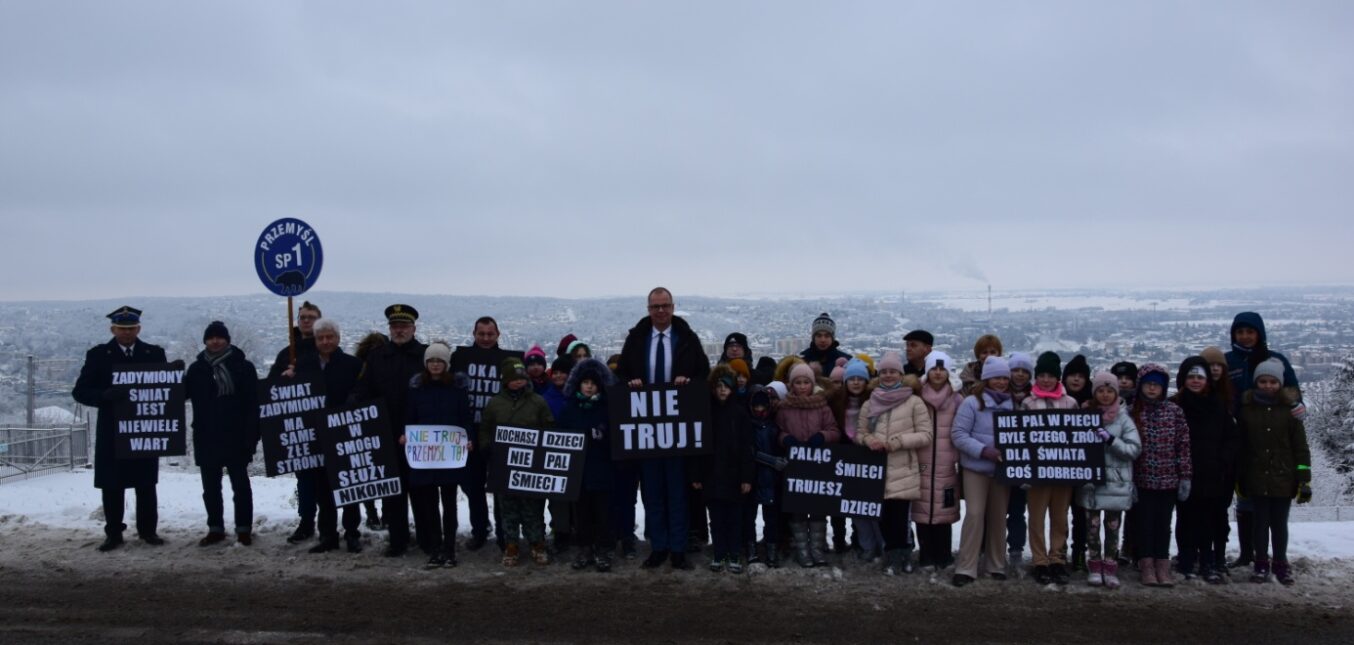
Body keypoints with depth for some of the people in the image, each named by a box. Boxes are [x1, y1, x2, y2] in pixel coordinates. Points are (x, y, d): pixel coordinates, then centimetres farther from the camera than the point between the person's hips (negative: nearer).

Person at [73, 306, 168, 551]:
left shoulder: (155, 354, 6)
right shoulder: (98, 355, 1)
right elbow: (80, 391, -4)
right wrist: (105, 395, -23)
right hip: (112, 430, -1)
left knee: (146, 483, 8)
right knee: (112, 485, 4)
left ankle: (148, 530, 18)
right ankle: (113, 533, 14)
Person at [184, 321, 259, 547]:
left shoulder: (243, 367, -4)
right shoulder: (197, 369, 6)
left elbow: (252, 404, -7)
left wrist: (251, 436, -12)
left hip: (236, 438, -4)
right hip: (206, 438, 4)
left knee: (240, 485, 5)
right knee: (210, 487, 10)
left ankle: (244, 529, 12)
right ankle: (215, 528, 21)